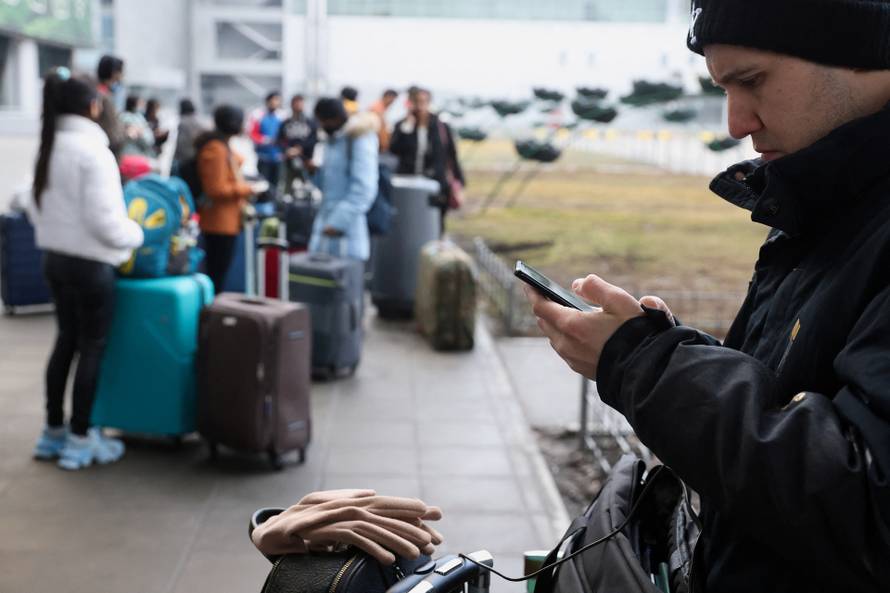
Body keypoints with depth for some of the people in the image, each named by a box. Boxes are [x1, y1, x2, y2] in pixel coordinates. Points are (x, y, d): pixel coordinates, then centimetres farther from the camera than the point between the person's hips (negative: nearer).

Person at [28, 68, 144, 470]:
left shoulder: (49, 148, 7)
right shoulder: (93, 150, -17)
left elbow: (37, 208, 12)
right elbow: (104, 219, -19)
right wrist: (137, 236, -3)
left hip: (55, 257, 8)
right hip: (89, 263, -8)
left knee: (66, 340, 17)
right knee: (92, 347, 3)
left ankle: (53, 432, 24)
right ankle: (79, 440, 9)